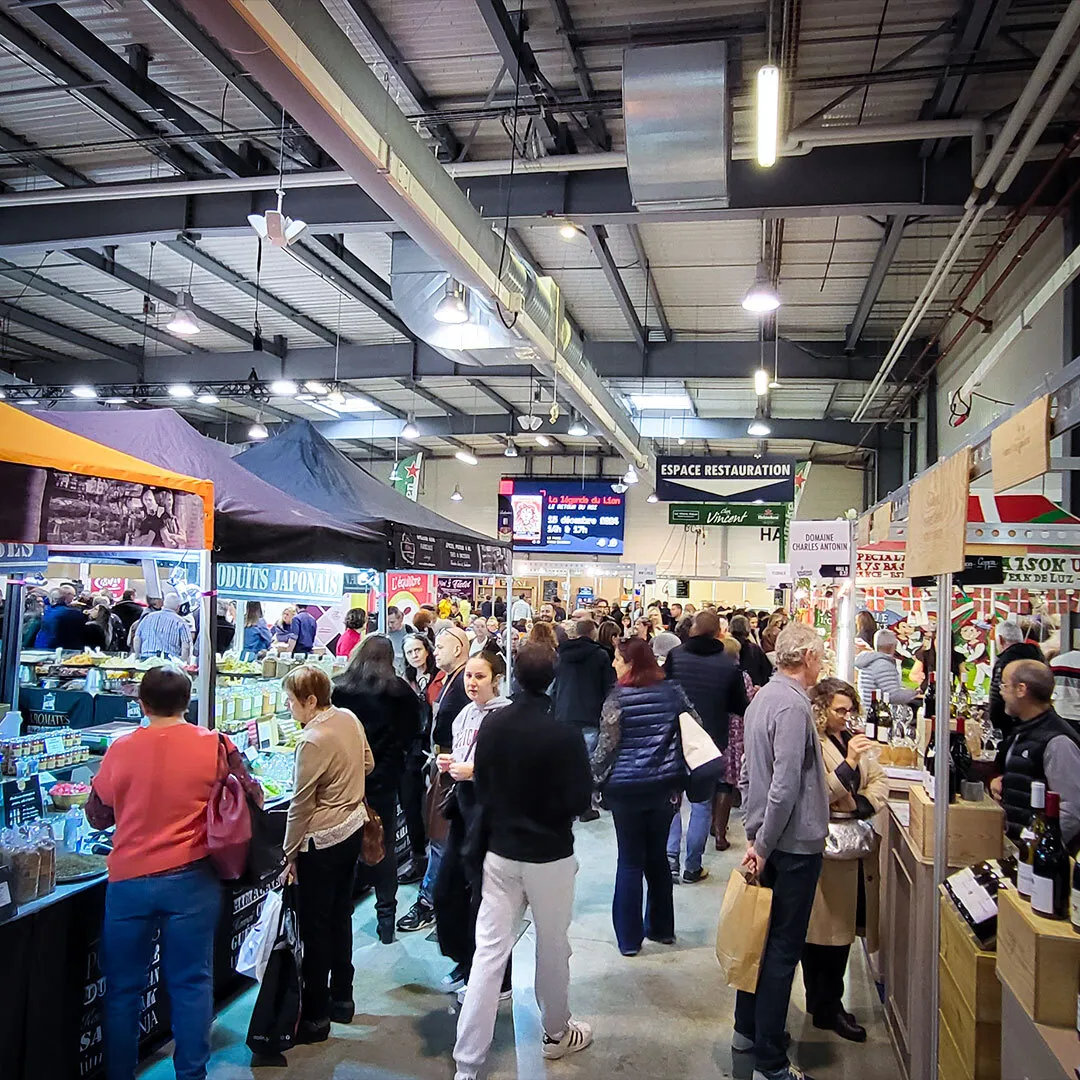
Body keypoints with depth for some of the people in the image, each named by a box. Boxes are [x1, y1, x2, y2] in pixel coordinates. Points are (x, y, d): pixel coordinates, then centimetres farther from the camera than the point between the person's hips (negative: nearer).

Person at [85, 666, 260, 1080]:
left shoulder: (121, 750, -4)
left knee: (123, 988, 16)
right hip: (190, 879, 0)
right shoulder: (214, 745, -7)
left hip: (128, 880, 1)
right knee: (191, 983, 12)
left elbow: (97, 816, 8)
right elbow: (254, 798, 2)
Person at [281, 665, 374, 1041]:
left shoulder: (313, 741, -24)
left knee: (315, 927, 6)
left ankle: (315, 1017, 17)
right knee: (340, 917, 20)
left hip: (322, 841, -8)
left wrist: (289, 857, -9)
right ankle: (342, 999, 33)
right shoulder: (349, 718, -1)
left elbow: (300, 806, -18)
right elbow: (367, 764, 13)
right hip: (354, 827, 8)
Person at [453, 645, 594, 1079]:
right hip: (550, 854, -3)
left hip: (500, 851, 3)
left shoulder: (491, 725, -8)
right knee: (552, 947, 17)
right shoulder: (563, 735, -21)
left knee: (489, 951, 6)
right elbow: (579, 800, -11)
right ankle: (557, 1033, 37)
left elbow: (480, 787, 4)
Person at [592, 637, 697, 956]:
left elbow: (607, 745, -14)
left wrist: (592, 778, 0)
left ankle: (629, 938, 15)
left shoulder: (618, 698, -13)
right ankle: (662, 928, 30)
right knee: (658, 856, 18)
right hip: (665, 786, 4)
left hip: (627, 788, -4)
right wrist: (680, 775, 16)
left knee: (630, 862, 7)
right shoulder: (672, 692, 0)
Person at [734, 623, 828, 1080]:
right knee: (783, 949, 1)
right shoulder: (793, 705, -21)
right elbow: (785, 786, -25)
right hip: (794, 844, -9)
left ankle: (747, 1029, 34)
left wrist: (754, 833, 16)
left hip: (767, 842, 9)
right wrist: (763, 845, -16)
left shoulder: (762, 697, 9)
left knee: (762, 936, 19)